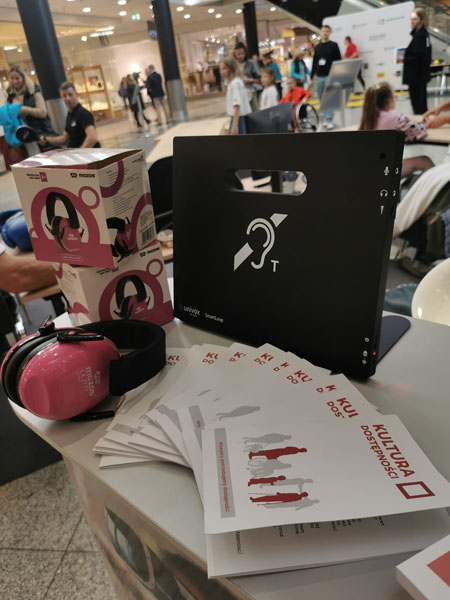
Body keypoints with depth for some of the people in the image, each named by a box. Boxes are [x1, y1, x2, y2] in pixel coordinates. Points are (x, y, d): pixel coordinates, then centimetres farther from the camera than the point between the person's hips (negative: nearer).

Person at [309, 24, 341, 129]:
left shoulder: (333, 45, 3)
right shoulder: (317, 47, 14)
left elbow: (338, 61, 0)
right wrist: (312, 78, 14)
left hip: (330, 76, -4)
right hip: (318, 77, 4)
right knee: (321, 100, 5)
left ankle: (329, 121, -6)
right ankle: (327, 118, 14)